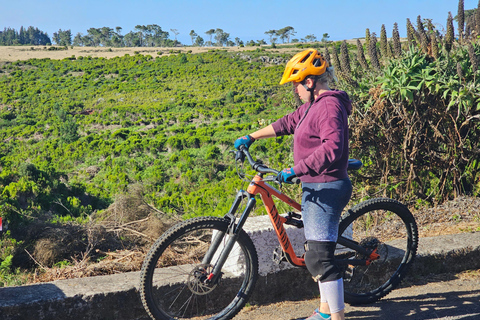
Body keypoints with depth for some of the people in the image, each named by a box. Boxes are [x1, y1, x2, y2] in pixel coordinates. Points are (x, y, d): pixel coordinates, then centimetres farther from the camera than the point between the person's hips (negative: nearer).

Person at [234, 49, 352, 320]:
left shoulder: (329, 106, -18)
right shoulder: (314, 105, 15)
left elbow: (332, 147, -30)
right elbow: (288, 123, 25)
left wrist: (296, 169, -33)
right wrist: (251, 137, 27)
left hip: (326, 190, -11)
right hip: (315, 188, 11)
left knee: (319, 257, -9)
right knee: (318, 253, 18)